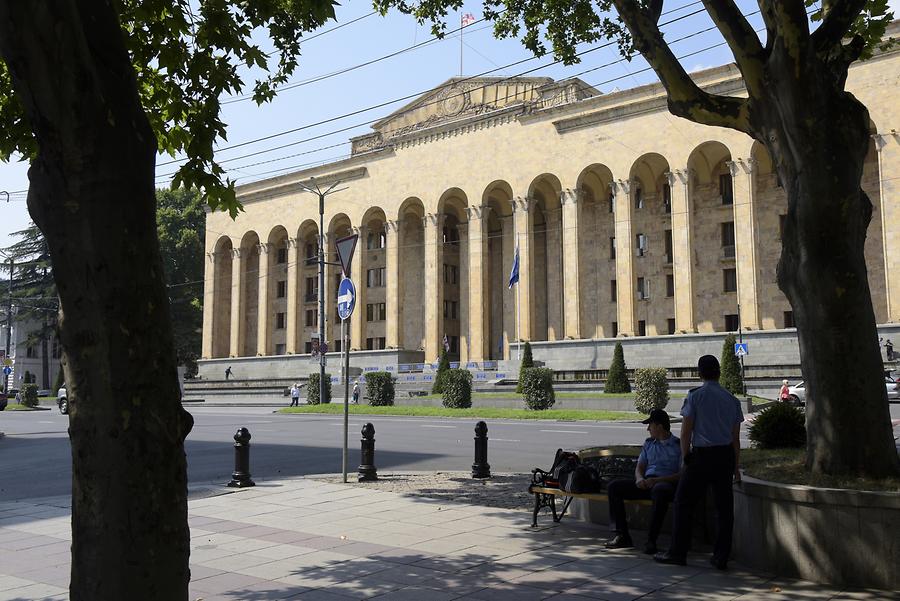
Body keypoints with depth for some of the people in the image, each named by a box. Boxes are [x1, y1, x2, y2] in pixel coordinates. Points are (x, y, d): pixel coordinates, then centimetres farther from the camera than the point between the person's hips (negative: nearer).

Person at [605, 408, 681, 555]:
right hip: (645, 484, 6)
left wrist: (657, 480, -18)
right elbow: (640, 467, 19)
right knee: (614, 486, -13)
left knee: (660, 490, -42)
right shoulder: (649, 443, 23)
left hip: (666, 483, -6)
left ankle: (651, 540, -36)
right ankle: (622, 535, -18)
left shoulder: (678, 445, 3)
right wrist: (639, 478, -6)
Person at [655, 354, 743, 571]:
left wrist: (685, 458, 5)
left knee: (684, 503, 5)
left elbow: (685, 432, -6)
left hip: (702, 455, -4)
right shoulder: (732, 399, 8)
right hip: (726, 455, 5)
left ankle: (678, 553, 9)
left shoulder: (695, 396, -5)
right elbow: (736, 438, 11)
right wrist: (735, 467, 17)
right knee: (724, 506, 9)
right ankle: (721, 557, 12)